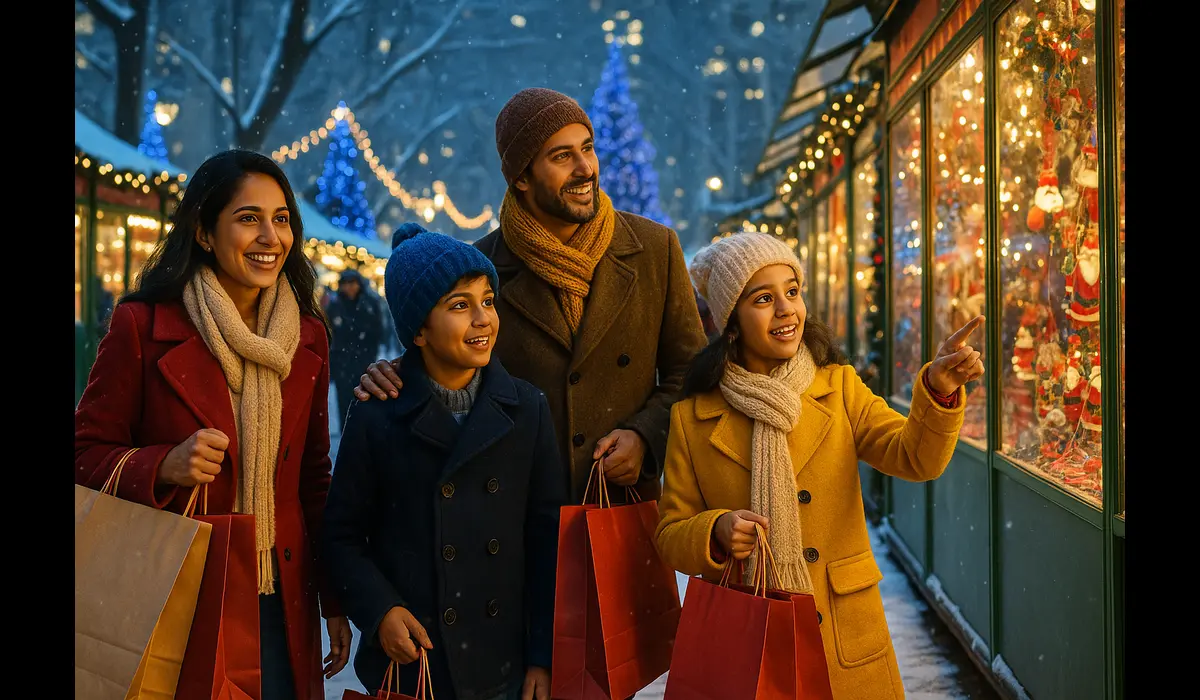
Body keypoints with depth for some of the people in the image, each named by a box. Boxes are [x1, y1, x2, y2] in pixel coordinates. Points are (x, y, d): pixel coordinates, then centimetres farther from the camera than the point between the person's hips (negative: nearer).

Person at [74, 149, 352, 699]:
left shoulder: (307, 335, 7)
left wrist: (335, 601, 12)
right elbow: (88, 455, -3)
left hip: (279, 605, 4)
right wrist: (165, 467, -23)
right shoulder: (143, 325, -7)